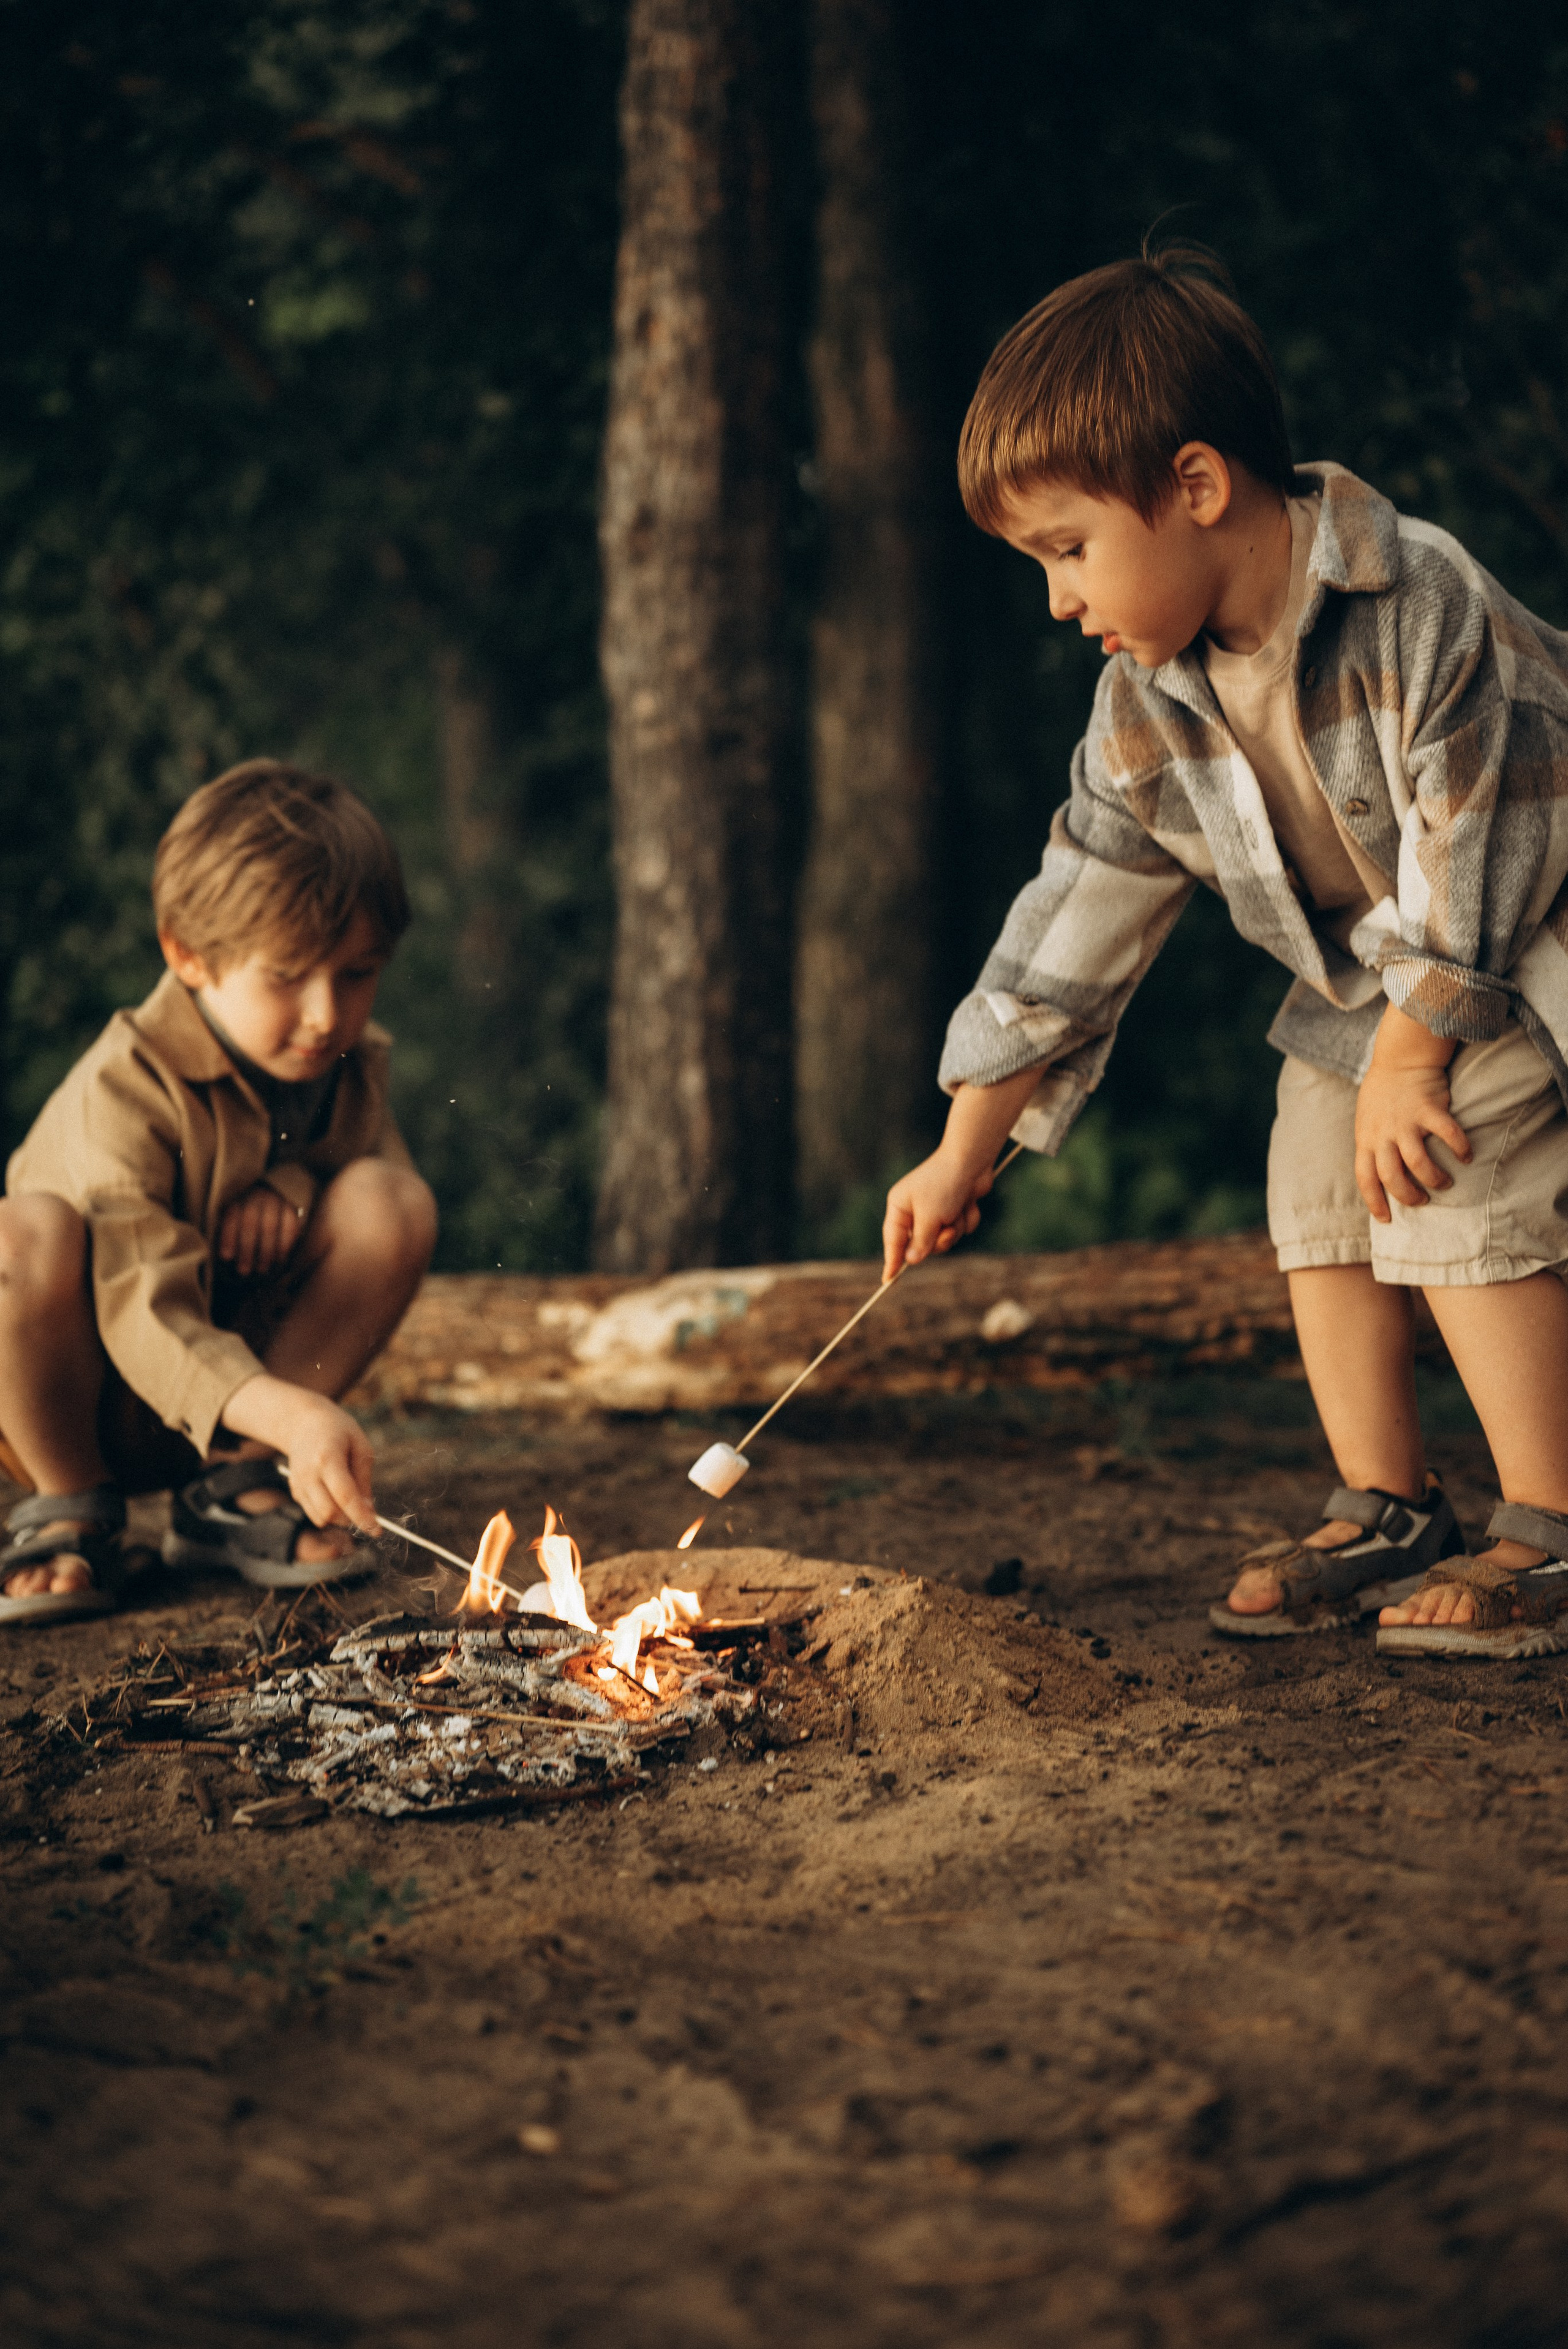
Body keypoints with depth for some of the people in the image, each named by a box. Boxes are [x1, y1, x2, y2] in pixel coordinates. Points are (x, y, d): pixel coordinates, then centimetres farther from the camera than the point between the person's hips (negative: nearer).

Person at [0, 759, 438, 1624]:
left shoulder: (351, 1067, -4)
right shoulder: (126, 1089, -25)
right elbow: (144, 1315, -35)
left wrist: (295, 1185, -16)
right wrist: (291, 1415, -53)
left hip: (243, 1387, 5)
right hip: (82, 1402, -5)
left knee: (393, 1197, -18)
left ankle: (234, 1489, -7)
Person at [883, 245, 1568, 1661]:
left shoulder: (1416, 610, -31)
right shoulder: (1149, 705, -9)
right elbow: (1081, 909, -3)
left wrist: (1412, 1055, -21)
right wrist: (965, 1154, -2)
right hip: (1363, 970, 8)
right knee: (1319, 1197, 2)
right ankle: (1385, 1510, 14)